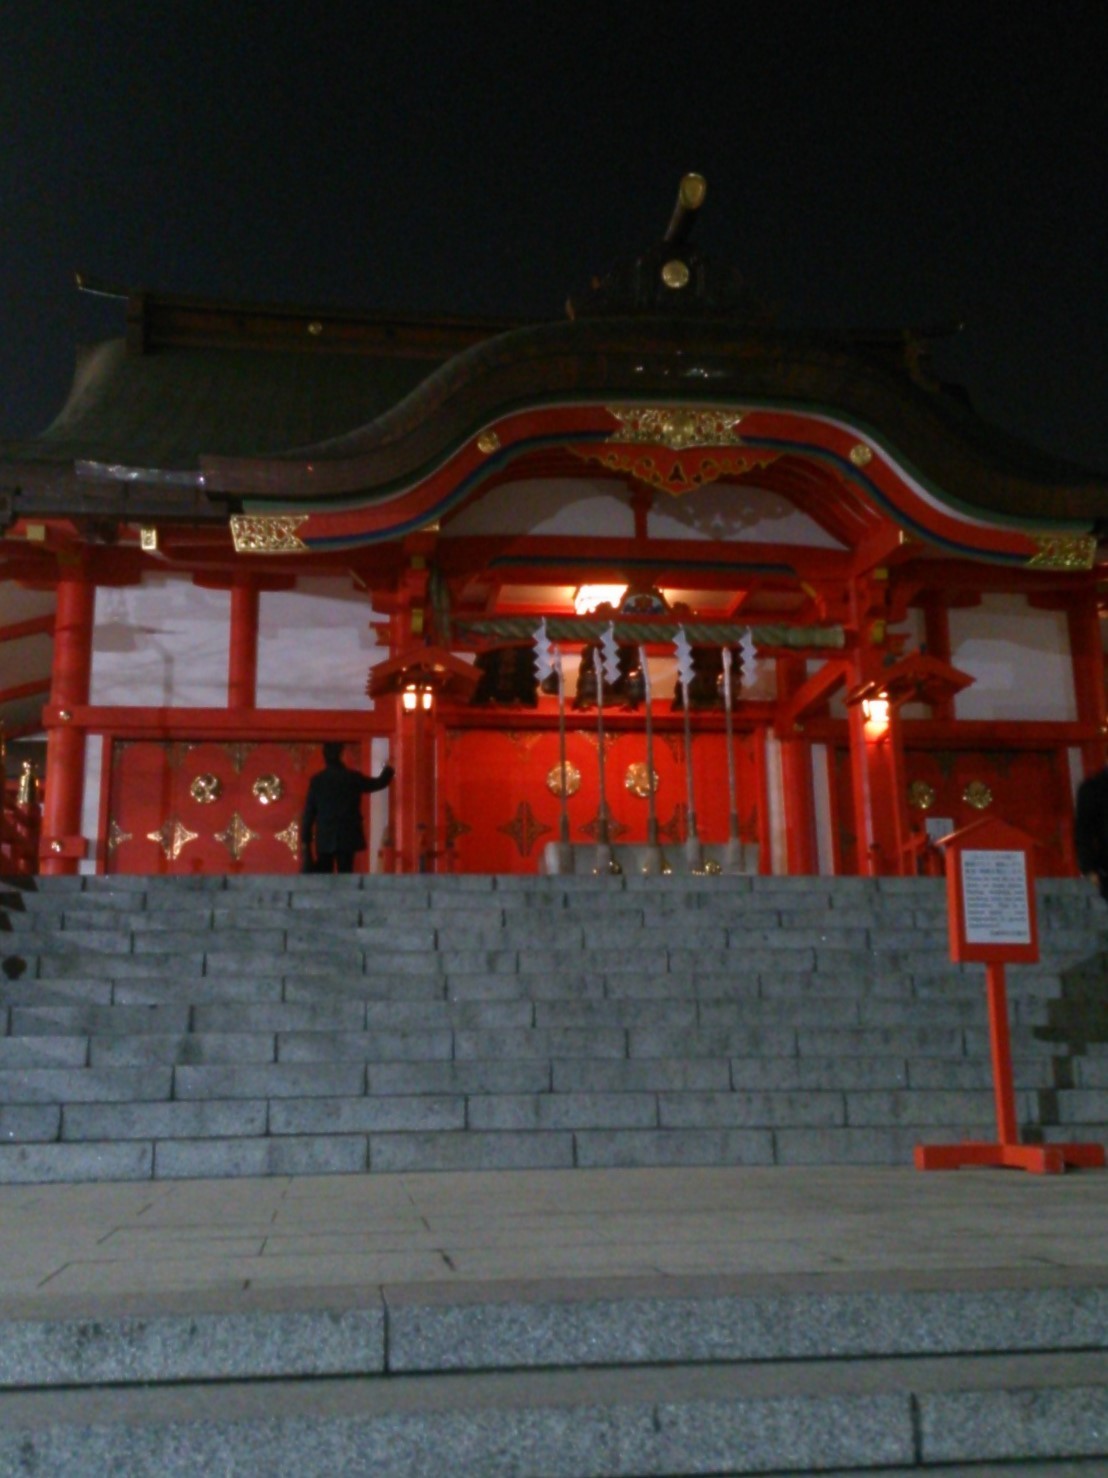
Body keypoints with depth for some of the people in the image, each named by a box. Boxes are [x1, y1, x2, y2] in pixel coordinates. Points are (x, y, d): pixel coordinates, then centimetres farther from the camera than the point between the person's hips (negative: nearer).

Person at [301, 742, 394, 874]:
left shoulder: (317, 780, -1)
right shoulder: (353, 777, -2)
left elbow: (309, 811, -1)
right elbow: (379, 783, 15)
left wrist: (306, 839, 4)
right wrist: (389, 769, 36)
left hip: (324, 838, 1)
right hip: (347, 837, -1)